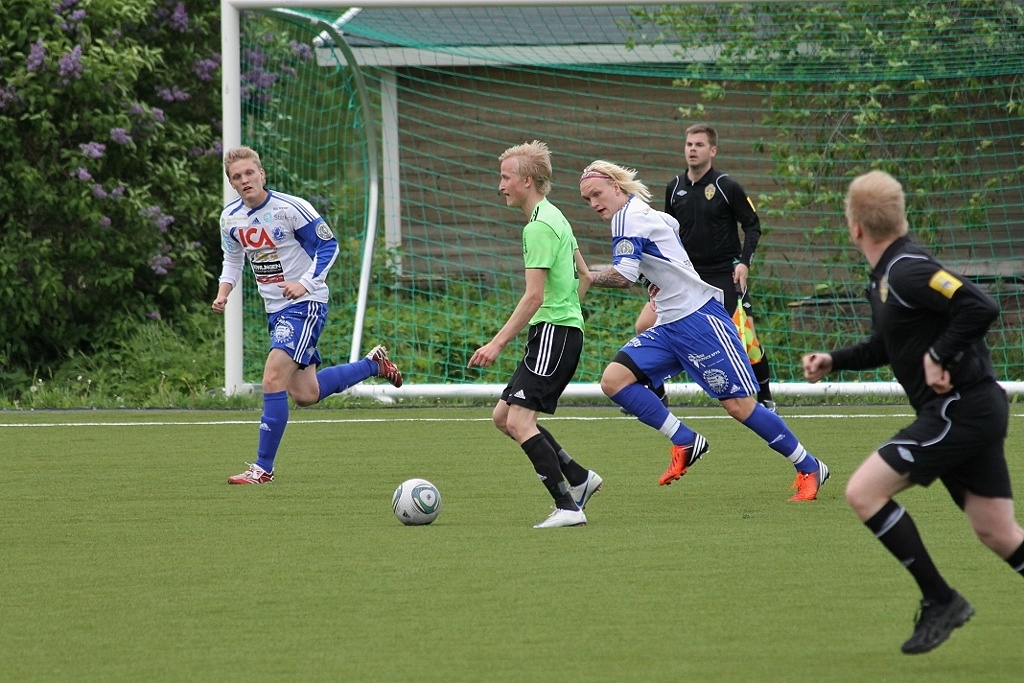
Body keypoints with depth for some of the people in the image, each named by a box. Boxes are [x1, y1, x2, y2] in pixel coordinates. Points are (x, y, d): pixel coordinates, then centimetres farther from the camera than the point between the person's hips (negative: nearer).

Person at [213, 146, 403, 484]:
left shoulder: (291, 208, -17)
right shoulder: (230, 218, 1)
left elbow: (328, 244, -10)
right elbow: (233, 259, 17)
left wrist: (306, 283, -22)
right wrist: (224, 290, -2)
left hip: (305, 304, -8)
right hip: (275, 309, 8)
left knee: (273, 379, -19)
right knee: (305, 394, 11)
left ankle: (263, 467, -13)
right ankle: (373, 365, 34)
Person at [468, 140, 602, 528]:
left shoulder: (539, 227, -15)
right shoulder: (554, 218, 17)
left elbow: (534, 296, -20)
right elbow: (584, 275, 26)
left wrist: (497, 343, -21)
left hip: (553, 333, -10)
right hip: (561, 330, 10)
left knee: (519, 420, -16)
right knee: (503, 416, 12)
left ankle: (567, 507, -18)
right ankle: (580, 479, 14)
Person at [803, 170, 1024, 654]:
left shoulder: (908, 272, -17)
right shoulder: (885, 277, 14)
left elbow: (982, 308, -27)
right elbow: (886, 348, 29)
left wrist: (939, 356, -21)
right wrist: (833, 361, 17)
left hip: (961, 409, -10)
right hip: (970, 412, 10)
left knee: (863, 492, -11)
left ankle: (939, 601, -6)